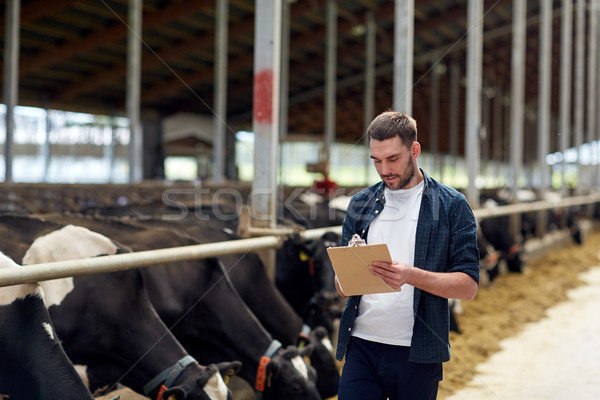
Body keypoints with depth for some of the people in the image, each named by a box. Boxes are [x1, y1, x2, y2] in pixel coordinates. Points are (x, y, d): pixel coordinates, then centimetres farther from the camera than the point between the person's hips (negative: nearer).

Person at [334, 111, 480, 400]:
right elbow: (341, 286, 14)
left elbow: (468, 285, -5)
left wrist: (411, 276, -21)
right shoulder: (360, 205, 11)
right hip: (362, 347, 2)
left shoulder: (451, 206, 1)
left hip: (418, 354, -2)